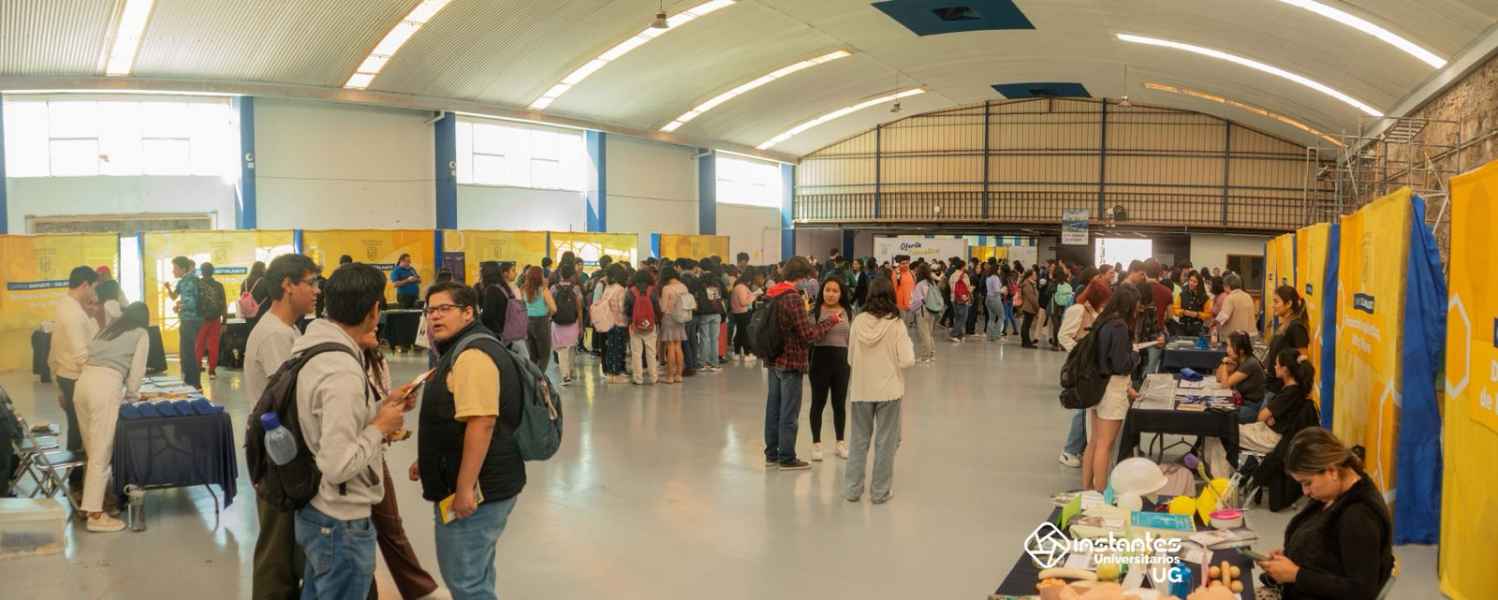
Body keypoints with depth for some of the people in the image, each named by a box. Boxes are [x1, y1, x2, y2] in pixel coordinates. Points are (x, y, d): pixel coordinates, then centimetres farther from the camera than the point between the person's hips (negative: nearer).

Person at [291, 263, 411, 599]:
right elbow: (338, 466, -31)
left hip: (315, 512, 9)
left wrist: (380, 408, 5)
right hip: (341, 523, -9)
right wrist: (380, 427, -17)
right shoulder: (343, 372, -28)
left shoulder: (316, 347, 2)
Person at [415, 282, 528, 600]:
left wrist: (464, 487, -26)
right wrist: (429, 461, 23)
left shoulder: (473, 355, -19)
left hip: (476, 490, -11)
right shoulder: (462, 350, 17)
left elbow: (482, 422, -27)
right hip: (484, 485, 11)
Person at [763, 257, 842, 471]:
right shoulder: (793, 298, -19)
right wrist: (831, 321, -8)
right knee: (789, 412, 0)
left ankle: (771, 454, 23)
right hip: (791, 361, -8)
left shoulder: (773, 295, 7)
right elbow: (808, 334, -19)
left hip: (774, 359, 8)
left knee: (773, 407, 14)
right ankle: (787, 458, 7)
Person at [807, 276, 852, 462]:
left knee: (840, 403, 14)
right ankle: (816, 444, 19)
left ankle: (840, 443, 28)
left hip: (842, 361, 3)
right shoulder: (815, 311, -6)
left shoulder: (847, 312, 7)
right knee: (818, 403, 7)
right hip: (820, 359, -3)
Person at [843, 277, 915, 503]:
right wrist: (908, 342, 5)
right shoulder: (896, 324, -12)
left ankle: (852, 489, 19)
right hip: (889, 390, -2)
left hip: (861, 390, 2)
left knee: (858, 439, 14)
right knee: (885, 442, 8)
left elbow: (850, 359, 2)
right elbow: (907, 361, -13)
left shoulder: (858, 321, -5)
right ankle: (879, 492, 14)